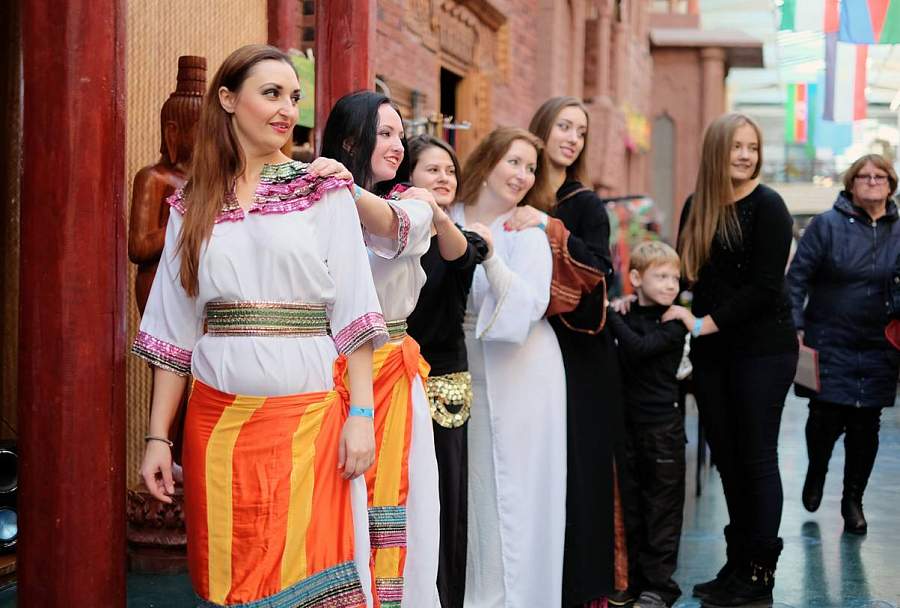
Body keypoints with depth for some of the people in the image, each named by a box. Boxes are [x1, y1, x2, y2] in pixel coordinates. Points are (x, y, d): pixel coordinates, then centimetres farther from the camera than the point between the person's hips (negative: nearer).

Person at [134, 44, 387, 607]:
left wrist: (361, 414, -9)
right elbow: (175, 329, 9)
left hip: (309, 418, -2)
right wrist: (158, 437, 5)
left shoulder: (323, 189, 4)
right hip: (217, 422, 2)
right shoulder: (194, 204, 9)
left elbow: (352, 311, -1)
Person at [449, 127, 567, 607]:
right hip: (464, 373, 3)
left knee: (511, 496, 0)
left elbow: (529, 306, -16)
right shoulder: (448, 220, 3)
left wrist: (490, 257, -25)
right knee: (472, 494, 6)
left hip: (519, 378, -3)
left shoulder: (527, 232, -5)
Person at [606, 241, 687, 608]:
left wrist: (609, 314, -21)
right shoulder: (625, 316, 7)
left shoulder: (673, 323, -7)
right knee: (631, 505, 11)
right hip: (628, 422, 4)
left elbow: (640, 348, -23)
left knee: (662, 506, 2)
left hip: (663, 426, -4)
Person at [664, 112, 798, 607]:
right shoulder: (696, 208, 9)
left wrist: (704, 323, -15)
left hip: (762, 349, -5)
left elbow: (764, 288, -14)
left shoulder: (767, 206, -8)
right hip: (711, 352, 6)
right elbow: (687, 272, 16)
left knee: (756, 458, -2)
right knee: (726, 457, 8)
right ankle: (737, 565, 17)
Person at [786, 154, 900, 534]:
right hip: (829, 344, -2)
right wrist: (795, 328, -13)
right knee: (826, 419, -3)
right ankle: (816, 473, 29)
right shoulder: (827, 225, -3)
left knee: (866, 426, 5)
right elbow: (797, 277, -6)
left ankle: (853, 500, 21)